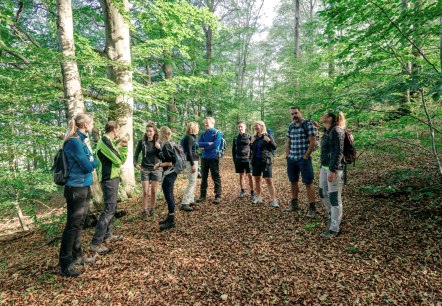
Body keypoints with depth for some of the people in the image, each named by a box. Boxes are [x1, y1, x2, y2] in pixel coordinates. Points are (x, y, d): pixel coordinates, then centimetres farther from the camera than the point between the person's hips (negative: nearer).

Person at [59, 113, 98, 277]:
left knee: (79, 224, 17)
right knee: (72, 225, 0)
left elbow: (92, 162, 13)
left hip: (84, 187, 9)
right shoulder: (74, 142, -18)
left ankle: (77, 256, 31)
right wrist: (92, 160, -1)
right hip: (76, 189, -9)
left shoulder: (81, 140, 11)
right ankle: (65, 265, 12)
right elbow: (88, 166, -18)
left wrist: (90, 161, -5)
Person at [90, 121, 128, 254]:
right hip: (109, 179, -11)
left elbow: (119, 159, 15)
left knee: (112, 207, 18)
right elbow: (119, 160, -18)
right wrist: (123, 147, 1)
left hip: (112, 178, 11)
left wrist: (123, 147, 6)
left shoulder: (108, 141, 15)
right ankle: (96, 243, -4)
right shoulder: (105, 140, -16)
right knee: (109, 209, -9)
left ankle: (108, 235, 29)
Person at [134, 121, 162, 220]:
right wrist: (135, 164, -15)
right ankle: (144, 211, 12)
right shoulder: (142, 142, -3)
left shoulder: (158, 142, -2)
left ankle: (152, 210, 23)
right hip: (144, 169, -1)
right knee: (145, 192, -1)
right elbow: (136, 155, 2)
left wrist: (159, 148, -21)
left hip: (156, 169, 1)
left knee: (154, 192, 7)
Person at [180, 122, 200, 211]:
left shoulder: (192, 137, 15)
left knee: (193, 182, 16)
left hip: (194, 161, 10)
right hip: (191, 162, -10)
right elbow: (189, 152, -19)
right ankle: (184, 203, -7)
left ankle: (191, 200, 25)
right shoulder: (189, 137, -14)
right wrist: (192, 164, -21)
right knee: (192, 182, -9)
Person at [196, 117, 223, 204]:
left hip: (213, 158, -5)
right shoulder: (203, 134, 12)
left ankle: (218, 196, 5)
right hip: (204, 158, 6)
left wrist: (205, 147, -5)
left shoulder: (217, 133, -4)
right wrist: (208, 143, -14)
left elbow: (215, 145, -16)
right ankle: (202, 195, 19)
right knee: (203, 177, 10)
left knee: (216, 178, -1)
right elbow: (199, 144, -1)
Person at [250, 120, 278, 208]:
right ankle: (258, 197, 25)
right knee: (257, 179, 11)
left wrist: (269, 141, -24)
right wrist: (251, 143, 0)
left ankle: (274, 200, -6)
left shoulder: (268, 136, -4)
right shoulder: (254, 137, 9)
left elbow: (274, 147, -9)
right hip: (255, 161, 5)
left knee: (269, 180, -8)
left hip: (266, 161, -5)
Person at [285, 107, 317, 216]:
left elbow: (312, 142, -12)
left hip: (304, 159, -6)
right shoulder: (291, 126, 11)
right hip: (291, 159, 7)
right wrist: (287, 155, 9)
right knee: (293, 181, 14)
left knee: (308, 183, -2)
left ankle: (312, 208, 6)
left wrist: (305, 156, -13)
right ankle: (294, 203, 28)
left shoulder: (308, 124, -8)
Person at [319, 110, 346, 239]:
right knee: (323, 194, 19)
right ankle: (333, 216, 41)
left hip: (334, 168, -9)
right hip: (325, 167, 10)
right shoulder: (327, 131, 13)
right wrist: (321, 167, 20)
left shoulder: (337, 131, -14)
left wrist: (333, 170, -22)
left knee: (334, 198, -1)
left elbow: (339, 152, -19)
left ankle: (334, 229, 10)